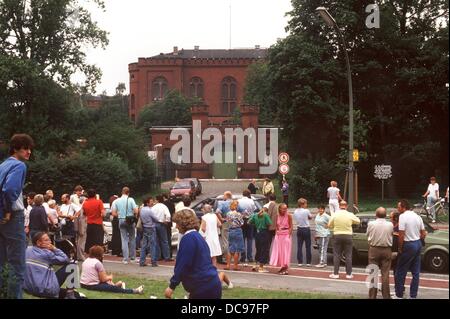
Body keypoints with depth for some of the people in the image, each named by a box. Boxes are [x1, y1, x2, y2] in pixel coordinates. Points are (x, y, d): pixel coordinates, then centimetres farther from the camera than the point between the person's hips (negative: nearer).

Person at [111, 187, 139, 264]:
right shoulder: (131, 200, -6)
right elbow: (136, 211, -12)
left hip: (121, 220, 1)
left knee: (124, 239, 5)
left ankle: (126, 258, 2)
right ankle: (132, 256, 20)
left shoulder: (116, 201, 0)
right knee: (132, 238, 14)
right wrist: (134, 216, 9)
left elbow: (113, 213, -2)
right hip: (130, 220, -1)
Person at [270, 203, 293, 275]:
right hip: (278, 235, 5)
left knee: (285, 251, -4)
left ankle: (285, 268, -1)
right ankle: (282, 267, 17)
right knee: (279, 251, 6)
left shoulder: (288, 216, -8)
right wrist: (276, 233, 4)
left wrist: (289, 235, -14)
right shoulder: (277, 216, 5)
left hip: (286, 235, -5)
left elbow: (291, 227, -7)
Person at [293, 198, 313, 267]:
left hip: (299, 229, 5)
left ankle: (300, 262, 4)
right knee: (308, 246, 2)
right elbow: (311, 217, 2)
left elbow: (296, 219, 10)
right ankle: (308, 262, 4)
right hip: (306, 229, -4)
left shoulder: (295, 211, 3)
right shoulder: (306, 211, -12)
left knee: (299, 246, 5)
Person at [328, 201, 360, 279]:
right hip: (348, 236, 0)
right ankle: (348, 274, 8)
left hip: (337, 236, 0)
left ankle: (336, 273, 5)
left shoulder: (335, 215, -5)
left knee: (336, 255, 6)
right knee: (348, 256, 7)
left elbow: (329, 225, 2)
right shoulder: (350, 215, -5)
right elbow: (358, 221, 10)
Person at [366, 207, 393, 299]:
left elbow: (368, 235, 2)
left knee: (373, 274, 5)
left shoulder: (371, 224, -9)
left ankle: (372, 296, 8)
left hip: (374, 250, 0)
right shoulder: (390, 225, -8)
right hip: (386, 250, 1)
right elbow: (392, 235, 2)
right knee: (385, 274, 6)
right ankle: (386, 296, 9)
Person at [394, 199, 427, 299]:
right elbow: (424, 234, 9)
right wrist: (417, 241, 16)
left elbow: (401, 235, -19)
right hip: (418, 244, 7)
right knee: (416, 272, 11)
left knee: (401, 272, 4)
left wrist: (400, 248, -9)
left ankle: (399, 295, 9)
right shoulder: (417, 216, 7)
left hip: (408, 245, -7)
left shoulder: (403, 216, -15)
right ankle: (413, 295, 17)